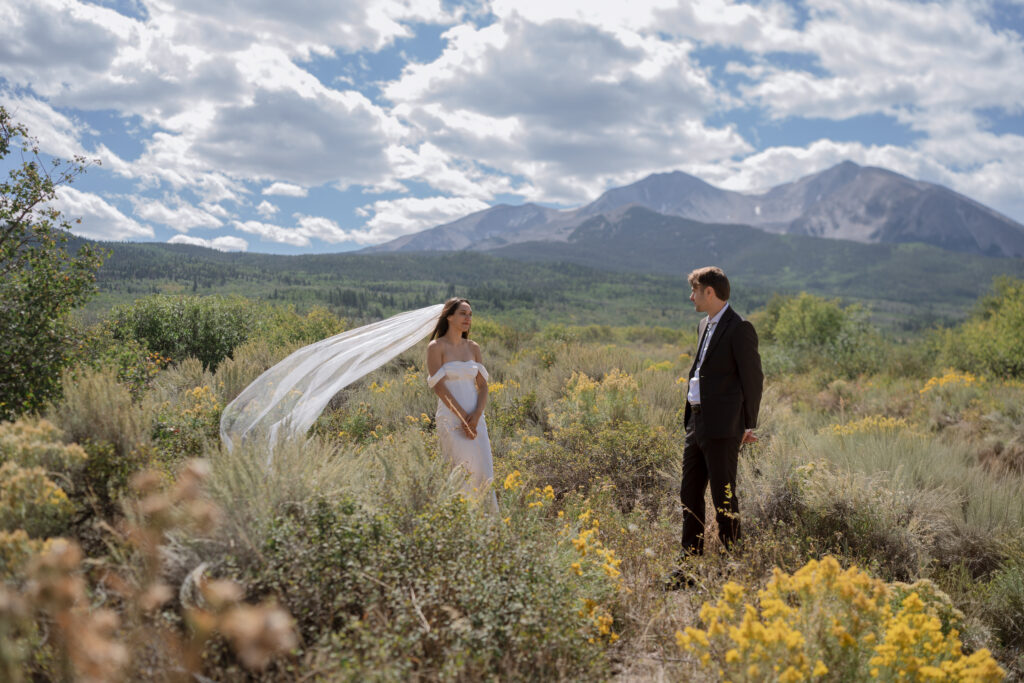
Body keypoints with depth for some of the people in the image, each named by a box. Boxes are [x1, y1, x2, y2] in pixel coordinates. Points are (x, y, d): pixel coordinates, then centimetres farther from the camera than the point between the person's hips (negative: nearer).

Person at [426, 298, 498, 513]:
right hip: (451, 418, -5)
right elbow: (439, 386, -11)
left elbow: (482, 385, 8)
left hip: (475, 418, 5)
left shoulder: (473, 347, 11)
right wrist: (463, 416, -15)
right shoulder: (436, 347, -4)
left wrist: (476, 416, -8)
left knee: (484, 471, 2)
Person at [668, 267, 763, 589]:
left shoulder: (739, 329, -12)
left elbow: (753, 378, -11)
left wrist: (748, 425, -9)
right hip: (697, 423, 9)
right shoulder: (704, 325, 16)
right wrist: (692, 418, 17)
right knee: (689, 493, 11)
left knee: (724, 497, 0)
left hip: (723, 427, -9)